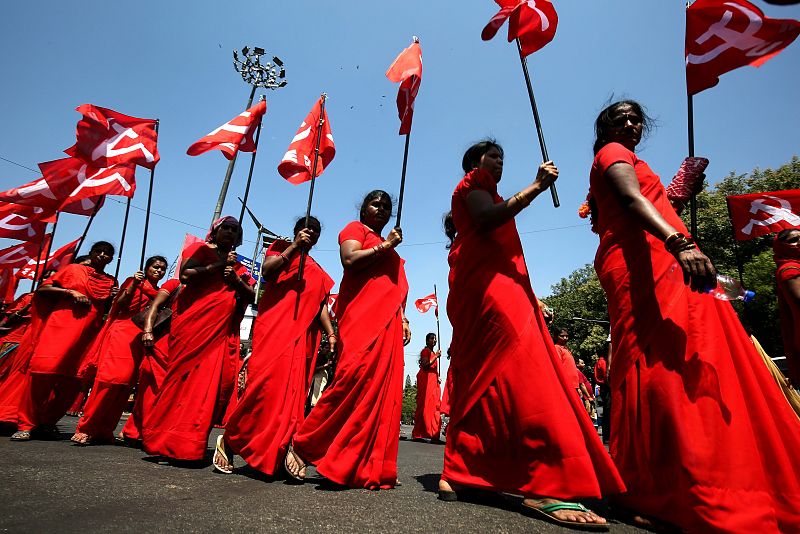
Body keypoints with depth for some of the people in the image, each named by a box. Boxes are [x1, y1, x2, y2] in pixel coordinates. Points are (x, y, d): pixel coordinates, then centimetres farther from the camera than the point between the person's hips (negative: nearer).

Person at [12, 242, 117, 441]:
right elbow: (42, 289, 8)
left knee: (72, 379, -3)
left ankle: (47, 422, 13)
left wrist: (113, 299, 1)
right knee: (43, 368, -14)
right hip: (59, 324, -2)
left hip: (87, 333, 3)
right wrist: (70, 292, -6)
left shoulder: (111, 282, 19)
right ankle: (26, 424, -2)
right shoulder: (73, 269, 13)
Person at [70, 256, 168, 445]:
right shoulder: (133, 281, 10)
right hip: (122, 332, -4)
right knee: (112, 376, -16)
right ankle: (86, 428, -7)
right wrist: (133, 286, -11)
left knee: (125, 382, -1)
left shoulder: (160, 293, 21)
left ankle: (103, 429, 6)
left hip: (141, 338, 5)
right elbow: (120, 304, -1)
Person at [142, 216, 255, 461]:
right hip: (193, 322, -4)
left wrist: (236, 279, -4)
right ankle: (165, 439, 4)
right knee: (184, 377, -6)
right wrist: (218, 266, -7)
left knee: (213, 382, -2)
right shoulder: (201, 249, 10)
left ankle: (190, 444, 7)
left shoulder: (239, 266, 22)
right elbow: (185, 275, -8)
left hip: (224, 331, 4)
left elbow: (252, 296, 12)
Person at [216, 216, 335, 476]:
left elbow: (322, 306, 19)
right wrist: (294, 247, -10)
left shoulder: (318, 272, 26)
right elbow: (266, 271, -5)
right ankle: (229, 439, 1)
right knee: (266, 382, -16)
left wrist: (331, 334, 6)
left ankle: (272, 456, 6)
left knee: (292, 394, 0)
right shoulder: (281, 247, 15)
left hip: (303, 337, 5)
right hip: (274, 326, -5)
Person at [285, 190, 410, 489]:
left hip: (388, 325, 8)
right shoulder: (355, 229, 10)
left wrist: (403, 319, 15)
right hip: (361, 316, -7)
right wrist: (383, 246, -4)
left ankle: (372, 467, 4)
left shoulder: (390, 249, 30)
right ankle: (301, 444, -4)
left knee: (383, 392, 0)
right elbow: (349, 260, -11)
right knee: (355, 381, -19)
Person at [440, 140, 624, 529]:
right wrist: (537, 186, -8)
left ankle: (460, 474, 3)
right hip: (489, 283, -10)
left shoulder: (483, 192, 36)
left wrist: (527, 295, 22)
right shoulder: (472, 183, 11)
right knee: (523, 371, -22)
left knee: (479, 380, 2)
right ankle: (547, 485, -28)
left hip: (484, 286, 10)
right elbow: (487, 219, -12)